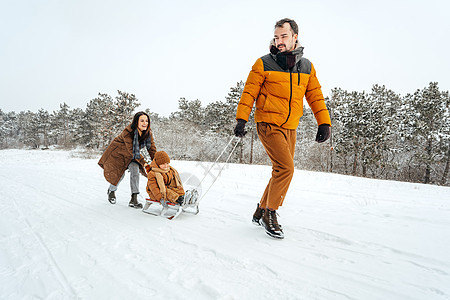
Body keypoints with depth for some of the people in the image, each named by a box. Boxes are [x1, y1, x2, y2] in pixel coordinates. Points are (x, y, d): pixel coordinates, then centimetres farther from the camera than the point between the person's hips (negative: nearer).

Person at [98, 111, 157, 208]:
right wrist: (143, 163, -38)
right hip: (118, 152, -4)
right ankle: (111, 190, 31)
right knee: (119, 174, -5)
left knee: (135, 169, -19)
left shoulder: (148, 132, -18)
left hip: (131, 155, 4)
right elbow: (132, 151, -36)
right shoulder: (128, 132, -35)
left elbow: (152, 149, -16)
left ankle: (134, 199, -15)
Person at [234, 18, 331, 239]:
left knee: (282, 171, 7)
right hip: (268, 124, -5)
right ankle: (270, 214, 1)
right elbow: (249, 93, -3)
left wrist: (324, 122, 4)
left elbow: (315, 96, 13)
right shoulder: (264, 63, -2)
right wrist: (241, 119, -12)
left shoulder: (307, 67, 10)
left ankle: (261, 212, 23)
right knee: (285, 167, -17)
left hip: (290, 128, 6)